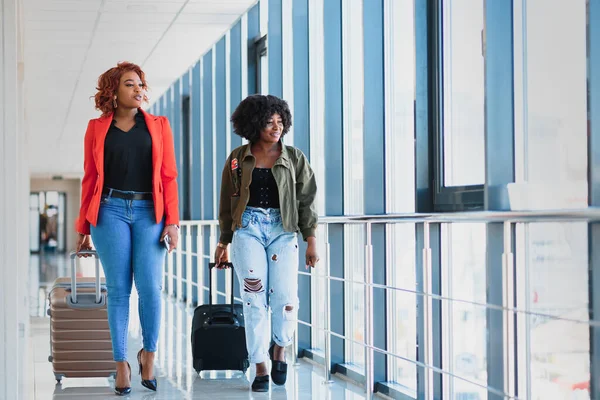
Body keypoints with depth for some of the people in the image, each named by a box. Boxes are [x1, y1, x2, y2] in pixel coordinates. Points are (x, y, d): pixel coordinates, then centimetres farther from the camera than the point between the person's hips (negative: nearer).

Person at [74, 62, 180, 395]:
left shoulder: (159, 126, 10)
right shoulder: (97, 129, 9)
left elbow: (169, 176, 6)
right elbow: (90, 179, 10)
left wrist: (172, 221, -3)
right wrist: (83, 227, 8)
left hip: (149, 212, 0)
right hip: (111, 211, 0)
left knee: (150, 288, -9)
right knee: (118, 290, -1)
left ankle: (149, 354, 12)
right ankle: (122, 365, 7)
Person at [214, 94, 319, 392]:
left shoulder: (294, 158, 6)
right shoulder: (238, 159, 7)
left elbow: (306, 200, 5)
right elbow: (227, 203, 14)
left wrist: (311, 240, -1)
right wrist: (223, 243, 16)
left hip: (282, 231, 0)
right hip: (248, 229, 0)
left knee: (285, 298, -11)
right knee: (254, 298, -5)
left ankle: (279, 348, 18)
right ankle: (260, 367, 4)